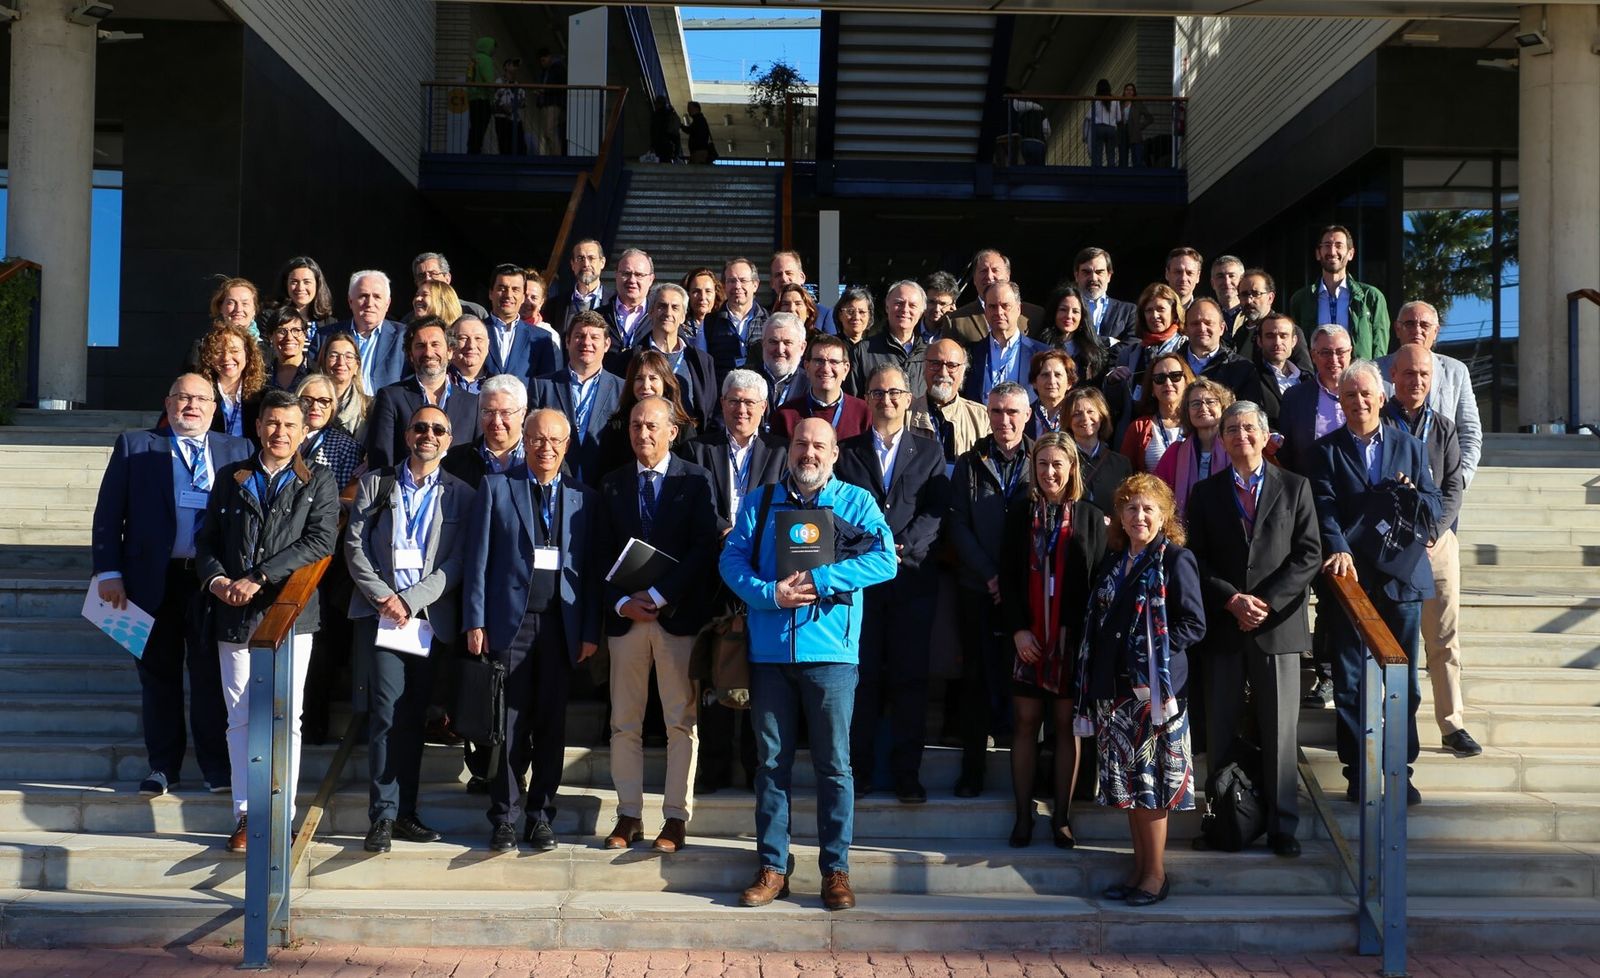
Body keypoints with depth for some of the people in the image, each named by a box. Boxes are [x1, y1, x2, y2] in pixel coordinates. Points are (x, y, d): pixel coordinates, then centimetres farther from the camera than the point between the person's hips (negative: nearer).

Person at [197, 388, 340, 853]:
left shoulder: (318, 483, 5)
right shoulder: (231, 477, 13)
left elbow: (319, 541, -9)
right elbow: (207, 539, 12)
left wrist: (258, 578, -15)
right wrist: (215, 578, -10)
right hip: (234, 614, 2)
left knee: (286, 718, -1)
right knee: (241, 717, 5)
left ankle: (281, 815, 7)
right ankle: (246, 814, 14)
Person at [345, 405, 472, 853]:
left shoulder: (461, 494, 9)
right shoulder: (375, 484, 11)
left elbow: (457, 562, 0)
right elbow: (354, 546, 4)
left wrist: (411, 600, -11)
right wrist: (383, 596, -9)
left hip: (432, 618, 1)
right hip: (380, 612, -1)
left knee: (414, 715, 6)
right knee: (388, 710, -10)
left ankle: (404, 813, 12)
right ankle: (383, 816, -6)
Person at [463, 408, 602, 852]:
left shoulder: (584, 498, 10)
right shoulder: (496, 487, 6)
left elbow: (592, 568, 8)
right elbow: (478, 558, 3)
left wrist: (590, 630, 2)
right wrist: (475, 622, -4)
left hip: (562, 625, 2)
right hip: (510, 621, -1)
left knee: (551, 724, 6)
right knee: (509, 723, 1)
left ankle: (541, 816, 16)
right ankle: (505, 818, 11)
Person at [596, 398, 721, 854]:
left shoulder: (695, 480, 1)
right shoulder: (612, 484, 10)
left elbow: (705, 546, -8)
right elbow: (604, 553, 8)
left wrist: (658, 595, -13)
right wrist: (622, 602, -7)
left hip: (678, 615, -3)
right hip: (626, 616, 3)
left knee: (681, 723, 2)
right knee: (624, 723, 6)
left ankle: (676, 817, 10)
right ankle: (628, 815, 15)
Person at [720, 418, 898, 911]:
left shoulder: (856, 501, 6)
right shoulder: (760, 502, 12)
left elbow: (885, 559, -8)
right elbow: (731, 559, 3)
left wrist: (819, 580, -15)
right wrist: (769, 594, -15)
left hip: (830, 651, -2)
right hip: (770, 650, 2)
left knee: (834, 764, 2)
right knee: (771, 761, 7)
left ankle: (835, 868, 12)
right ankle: (772, 867, 16)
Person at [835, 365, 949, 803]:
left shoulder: (929, 451, 10)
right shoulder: (847, 451, 11)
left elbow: (935, 510, 0)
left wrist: (904, 548, -14)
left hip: (912, 577, 0)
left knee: (910, 678, 1)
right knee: (862, 676, 2)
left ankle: (907, 772, 8)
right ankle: (859, 768, 11)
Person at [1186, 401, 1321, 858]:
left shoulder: (1294, 487, 6)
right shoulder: (1205, 493, 9)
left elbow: (1309, 555, 0)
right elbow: (1196, 560, 4)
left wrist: (1266, 602, -11)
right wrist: (1232, 600, -11)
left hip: (1277, 626, -1)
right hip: (1222, 627, 1)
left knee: (1280, 732, 2)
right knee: (1220, 730, 5)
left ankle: (1281, 826, 10)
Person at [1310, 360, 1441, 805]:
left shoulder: (1410, 448, 13)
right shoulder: (1326, 451, 5)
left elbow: (1434, 511, 8)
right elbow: (1324, 509, -8)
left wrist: (1413, 496, -14)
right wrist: (1339, 551, -25)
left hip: (1400, 579, 2)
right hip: (1349, 578, -2)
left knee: (1402, 682, 6)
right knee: (1349, 682, 2)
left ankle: (1400, 770, 17)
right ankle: (1357, 771, 11)